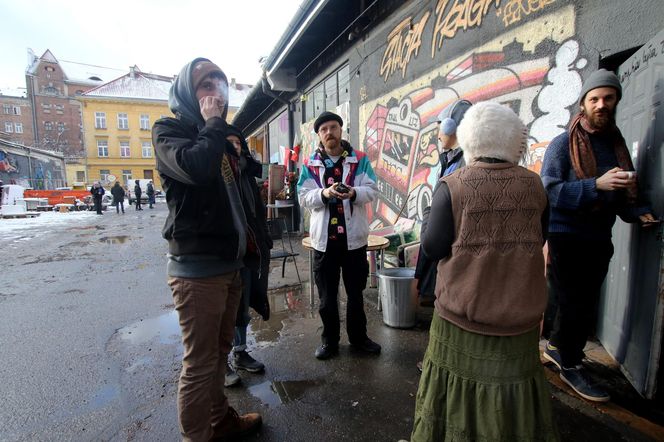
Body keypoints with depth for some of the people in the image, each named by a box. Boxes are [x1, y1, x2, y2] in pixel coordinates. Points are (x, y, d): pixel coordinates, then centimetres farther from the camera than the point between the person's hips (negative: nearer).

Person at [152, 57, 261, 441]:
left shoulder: (220, 137, 19)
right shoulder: (169, 130, -5)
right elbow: (196, 168, -29)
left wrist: (245, 235, 19)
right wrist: (213, 122, -12)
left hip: (230, 263, 8)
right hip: (197, 267, -8)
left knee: (220, 351, 20)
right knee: (200, 363, 0)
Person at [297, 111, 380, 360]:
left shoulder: (359, 159, 3)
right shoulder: (310, 164, 4)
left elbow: (371, 190, -5)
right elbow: (303, 198, -3)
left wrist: (353, 193, -25)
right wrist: (324, 193, -22)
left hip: (354, 237, 0)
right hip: (324, 238, 1)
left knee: (356, 292, 15)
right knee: (327, 295, 11)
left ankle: (358, 337, 35)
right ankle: (330, 340, 30)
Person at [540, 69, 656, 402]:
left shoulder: (617, 145, 13)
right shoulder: (563, 143, -6)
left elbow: (624, 193, 18)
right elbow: (550, 191, -17)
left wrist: (638, 211, -2)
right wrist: (596, 184, -27)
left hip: (598, 239, 6)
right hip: (564, 237, -6)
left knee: (585, 304, 14)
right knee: (577, 305, 0)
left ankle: (556, 347, 34)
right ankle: (570, 365, 20)